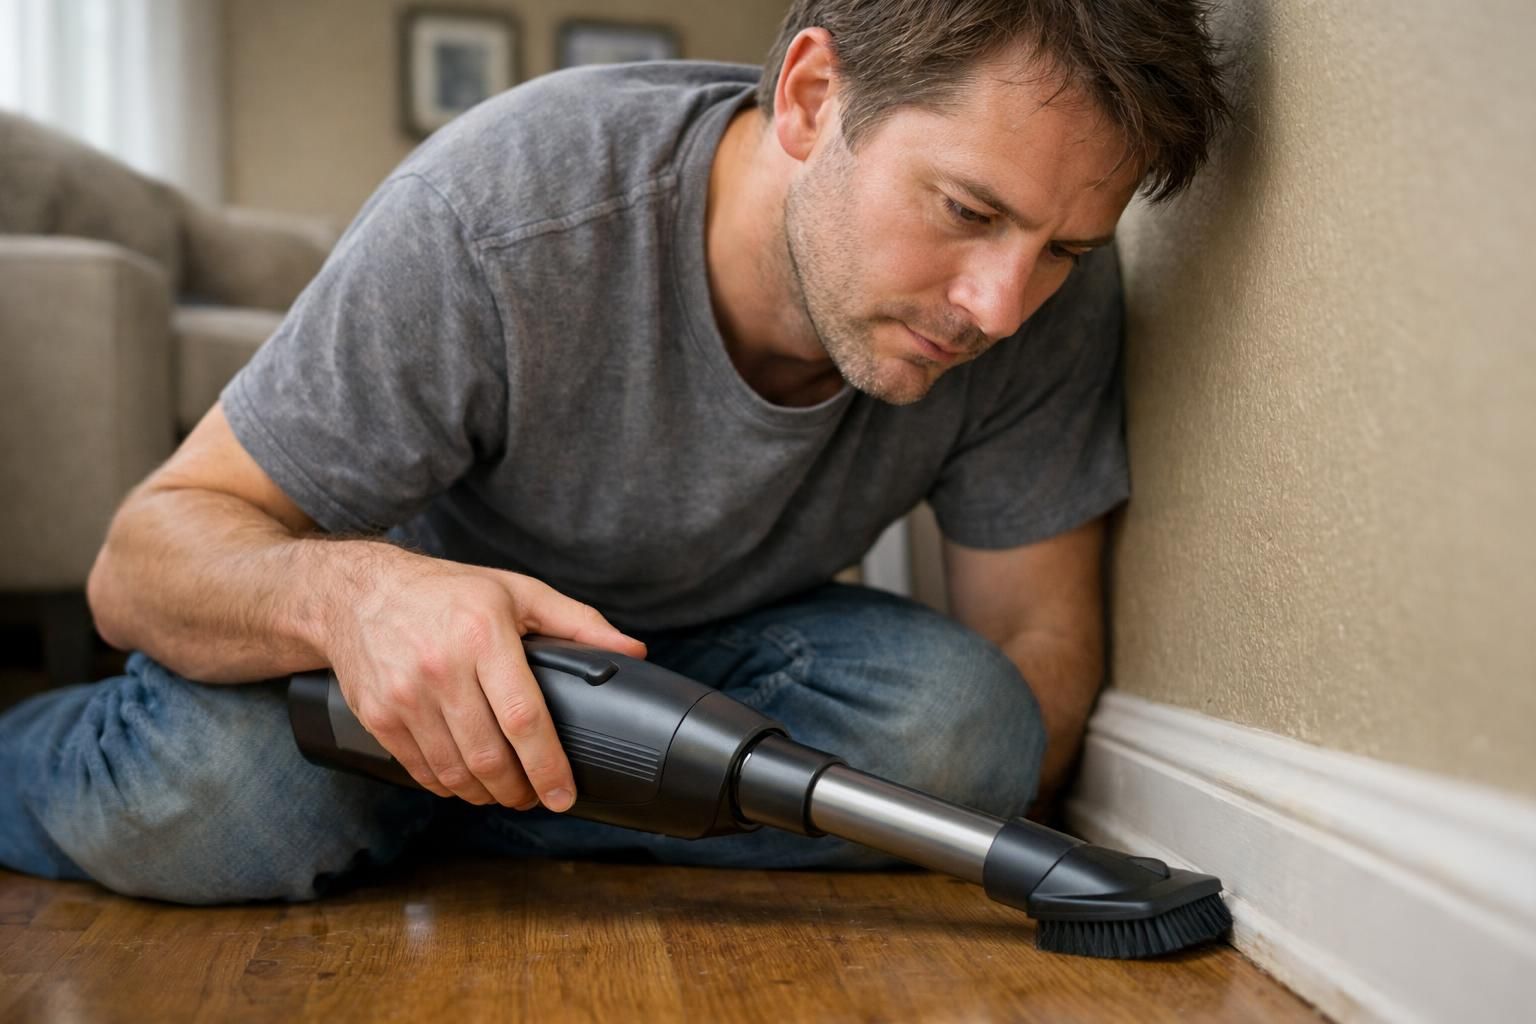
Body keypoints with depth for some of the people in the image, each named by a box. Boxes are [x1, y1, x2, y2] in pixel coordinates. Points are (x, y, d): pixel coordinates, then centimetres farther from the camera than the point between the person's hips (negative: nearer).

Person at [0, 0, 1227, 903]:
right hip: (443, 631, -2)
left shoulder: (1056, 295, -24)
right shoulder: (494, 216, -32)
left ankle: (388, 806, -9)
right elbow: (143, 557, -25)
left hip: (724, 655, 3)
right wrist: (344, 587, -47)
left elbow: (1040, 635, -13)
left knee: (950, 718, -29)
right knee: (203, 794, -33)